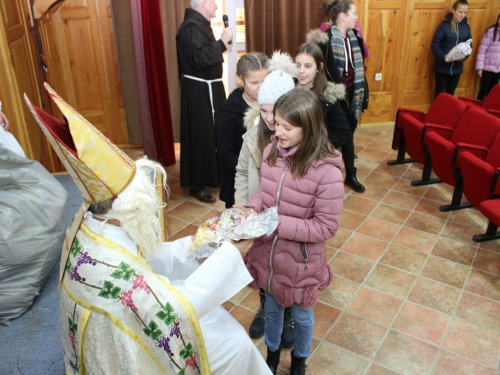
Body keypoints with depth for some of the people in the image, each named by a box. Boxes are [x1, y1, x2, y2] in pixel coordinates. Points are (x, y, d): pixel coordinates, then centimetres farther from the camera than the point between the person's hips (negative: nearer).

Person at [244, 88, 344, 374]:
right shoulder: (271, 152, -10)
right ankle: (272, 350, 58)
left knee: (301, 314, 23)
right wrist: (250, 210, -14)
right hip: (268, 254, 5)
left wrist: (278, 223, -28)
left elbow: (326, 227, -23)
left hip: (301, 262, -4)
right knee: (272, 306, 28)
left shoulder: (327, 172, -28)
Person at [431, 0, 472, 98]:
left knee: (450, 94, 15)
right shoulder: (444, 25, -10)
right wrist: (443, 56, -27)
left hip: (457, 68, 4)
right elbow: (435, 45, -12)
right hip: (442, 67, -4)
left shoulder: (466, 27, 4)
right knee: (440, 94, 4)